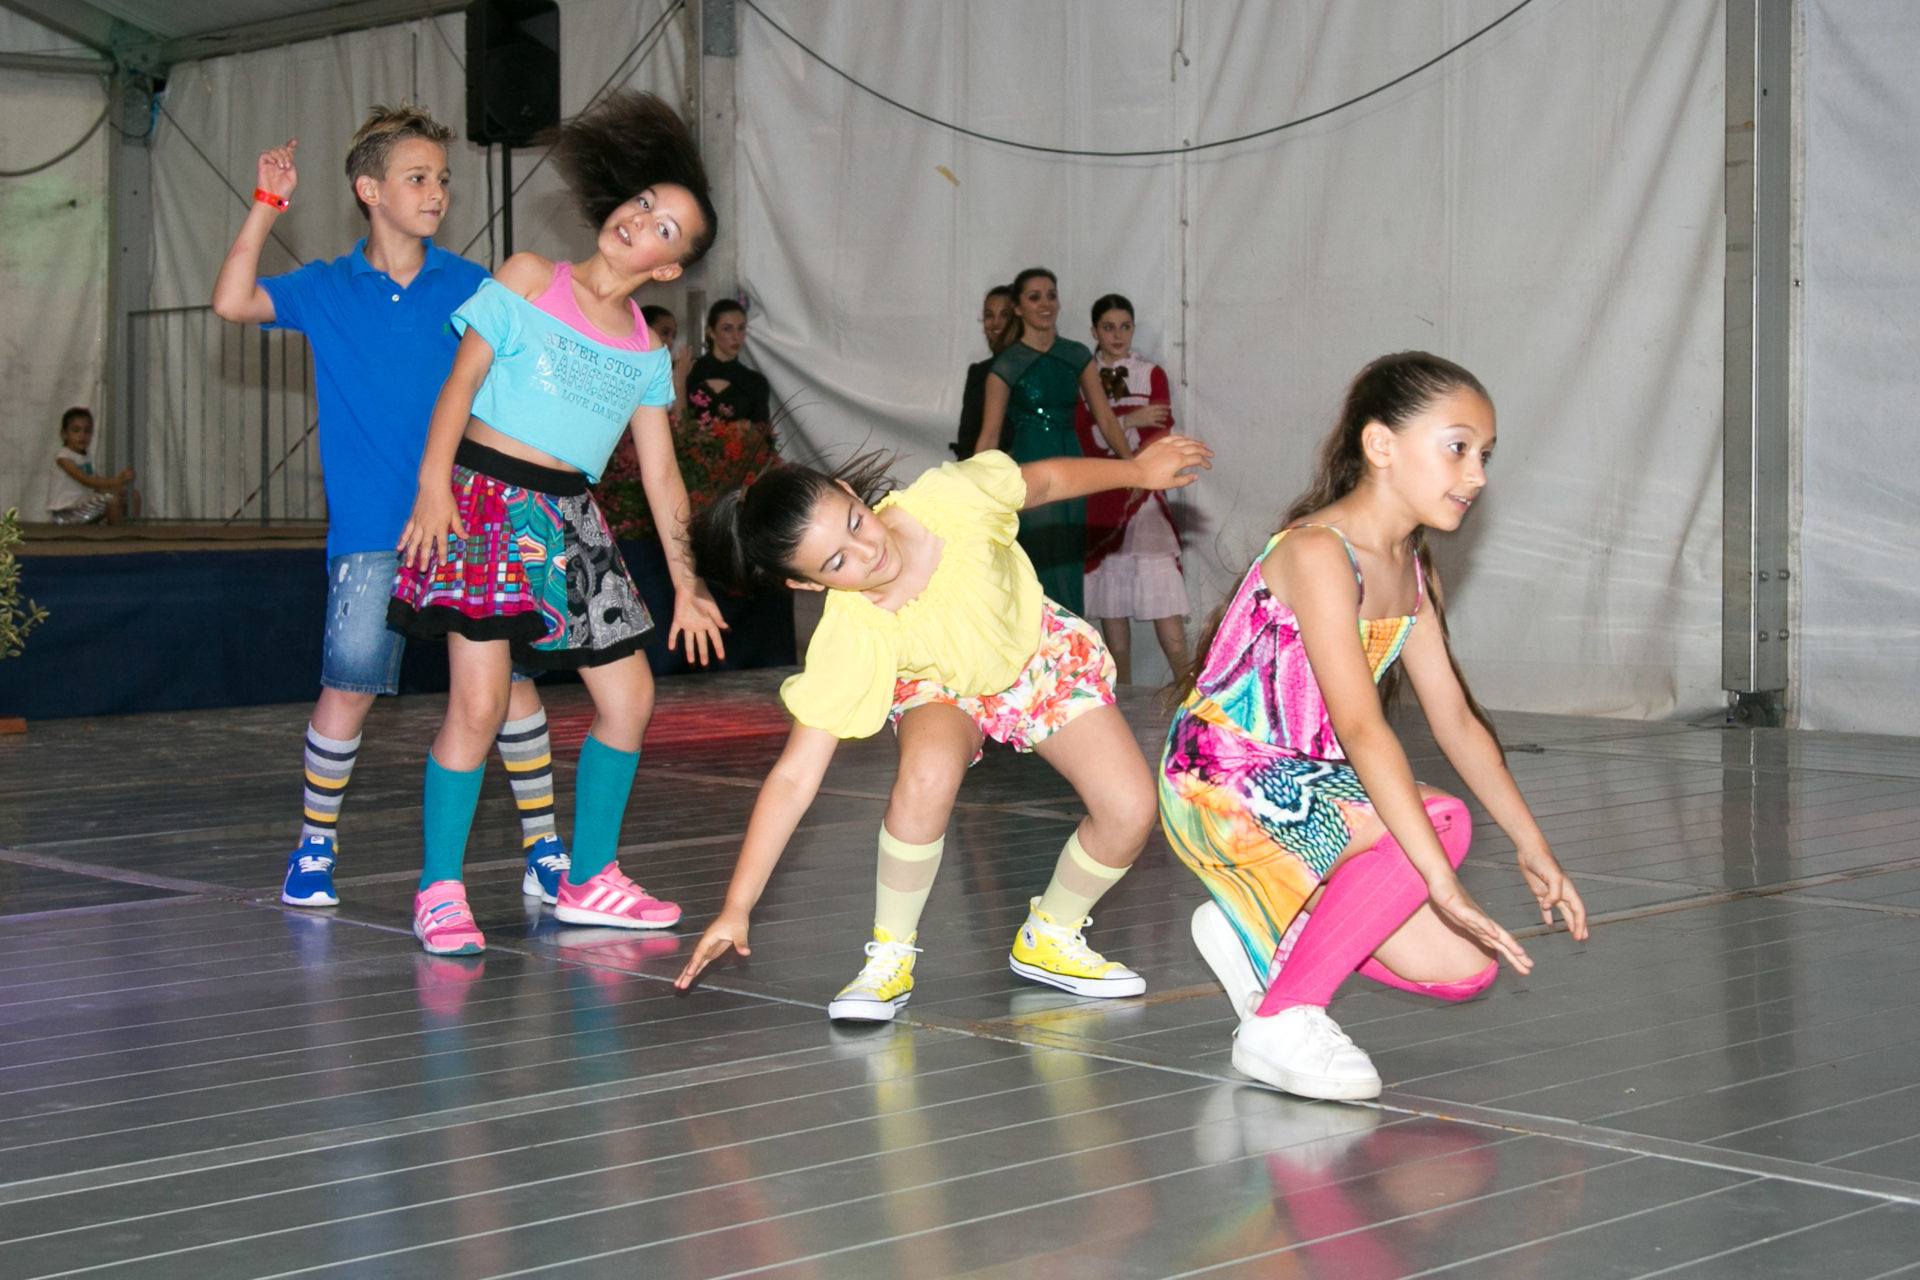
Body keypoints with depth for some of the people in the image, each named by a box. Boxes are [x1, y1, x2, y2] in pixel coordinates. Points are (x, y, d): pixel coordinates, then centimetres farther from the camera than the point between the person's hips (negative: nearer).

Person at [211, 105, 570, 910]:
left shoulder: (472, 287, 8)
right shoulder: (325, 291, 7)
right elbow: (232, 302, -7)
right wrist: (266, 207, -9)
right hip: (371, 531, -1)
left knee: (509, 677, -2)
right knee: (349, 687, -4)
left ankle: (543, 849, 9)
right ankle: (315, 844, 15)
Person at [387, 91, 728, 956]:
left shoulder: (645, 350, 13)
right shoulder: (529, 278, 2)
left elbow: (660, 474, 15)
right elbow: (462, 381, -3)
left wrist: (686, 586, 12)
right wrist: (433, 484, -16)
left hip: (569, 521, 6)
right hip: (485, 498, -6)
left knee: (629, 699, 5)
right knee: (478, 704, -14)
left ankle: (588, 879, 20)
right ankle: (439, 892, -2)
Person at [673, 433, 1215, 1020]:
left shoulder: (946, 500, -36)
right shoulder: (848, 642, -36)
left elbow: (1043, 480, -13)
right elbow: (793, 777, -33)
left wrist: (1140, 470, 1)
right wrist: (736, 910, -35)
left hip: (1040, 650, 2)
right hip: (942, 689, -2)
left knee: (1130, 812, -14)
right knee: (928, 770, -37)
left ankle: (1050, 937, 14)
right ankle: (890, 955, -16)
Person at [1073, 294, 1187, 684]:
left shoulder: (1151, 375, 8)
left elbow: (1160, 439, 1)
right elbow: (1081, 437, -3)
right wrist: (1130, 422, -13)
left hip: (1144, 498, -1)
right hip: (1099, 499, 1)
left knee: (1164, 608, -12)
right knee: (1110, 605, 1)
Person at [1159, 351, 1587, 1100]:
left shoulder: (1413, 571, 8)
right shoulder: (1317, 553, -22)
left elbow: (1455, 718, 14)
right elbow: (1360, 727, -31)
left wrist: (1533, 848, 10)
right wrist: (1443, 883, -37)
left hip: (1305, 789, 9)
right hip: (1220, 785, -9)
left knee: (1462, 968, -1)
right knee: (1440, 823, -31)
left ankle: (1254, 935, 15)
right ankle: (1280, 1023, -19)